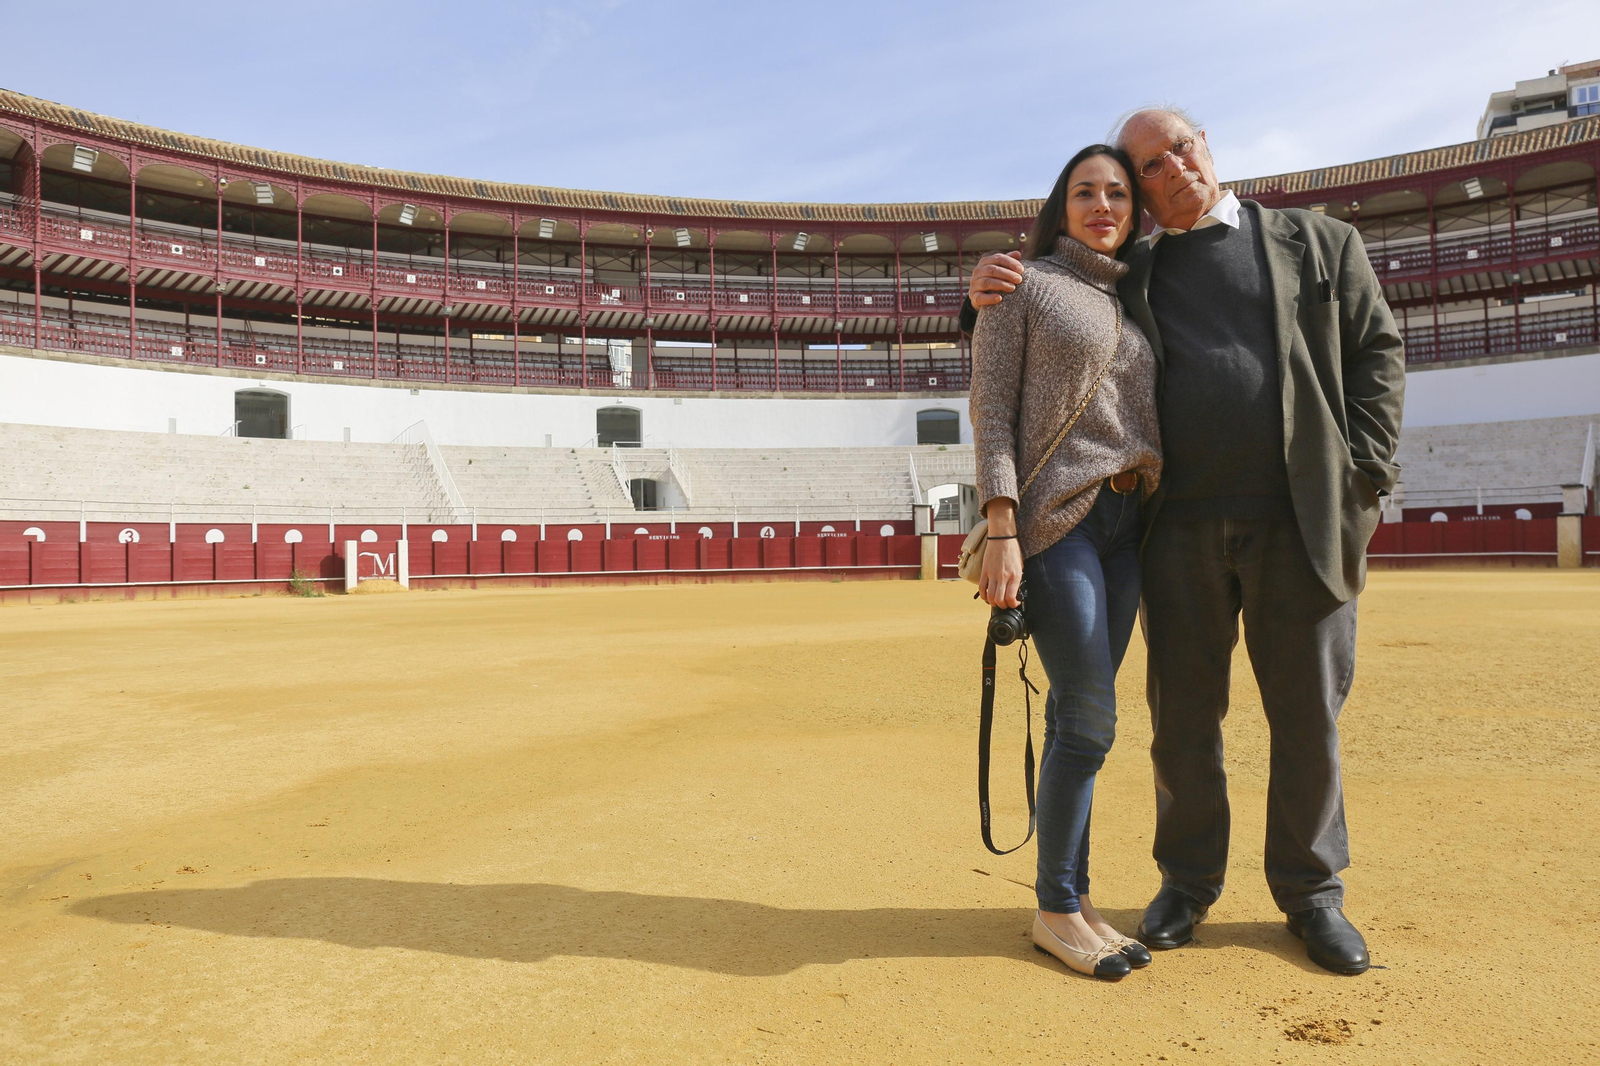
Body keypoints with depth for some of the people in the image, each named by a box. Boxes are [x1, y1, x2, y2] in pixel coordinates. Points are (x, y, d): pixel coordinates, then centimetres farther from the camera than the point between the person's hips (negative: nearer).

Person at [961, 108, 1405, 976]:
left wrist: (1361, 479, -2)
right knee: (1183, 714, 7)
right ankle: (1188, 879, 24)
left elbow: (1377, 354, 9)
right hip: (1179, 524, 1)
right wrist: (988, 299, -8)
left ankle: (1311, 890, 24)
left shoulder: (1318, 243, 12)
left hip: (1301, 519, 0)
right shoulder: (1126, 276, 14)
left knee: (1308, 712, 7)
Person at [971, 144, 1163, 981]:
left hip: (1126, 519, 6)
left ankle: (1069, 900, 16)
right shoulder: (1023, 285, 3)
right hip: (1054, 516, -6)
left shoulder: (1135, 304, 21)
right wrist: (1002, 531, -16)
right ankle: (1056, 910, 3)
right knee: (1088, 716, -11)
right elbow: (990, 407, -6)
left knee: (1081, 715, 7)